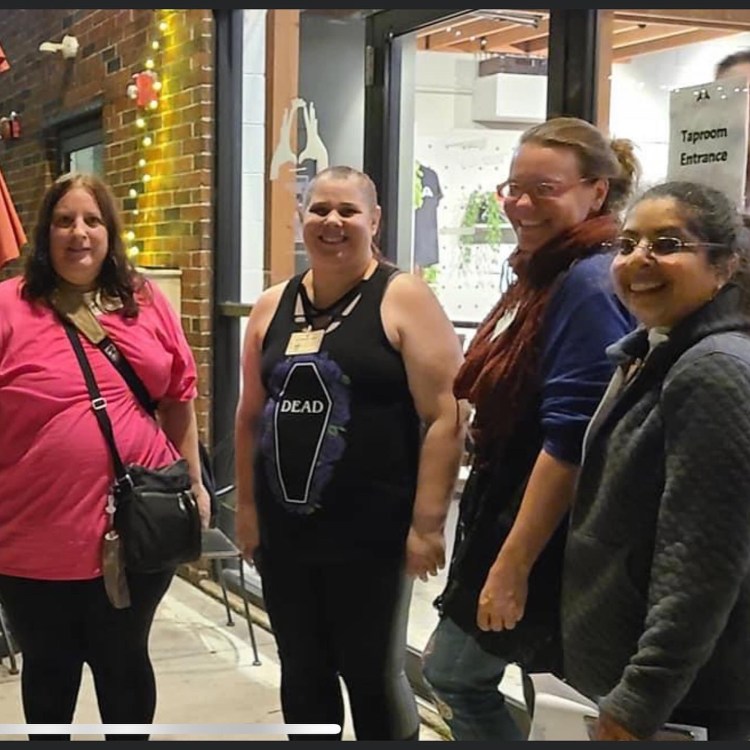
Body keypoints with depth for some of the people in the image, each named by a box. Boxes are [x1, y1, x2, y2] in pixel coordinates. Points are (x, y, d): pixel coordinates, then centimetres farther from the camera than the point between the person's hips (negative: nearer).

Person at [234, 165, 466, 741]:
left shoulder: (403, 299, -8)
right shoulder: (273, 306, 9)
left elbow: (445, 417, -13)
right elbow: (251, 416, 15)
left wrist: (427, 524, -15)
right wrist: (247, 507, 12)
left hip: (372, 533, -5)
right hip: (284, 530, 5)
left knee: (374, 676, 6)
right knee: (302, 673, 15)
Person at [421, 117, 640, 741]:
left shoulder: (590, 285, -20)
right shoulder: (548, 277, 10)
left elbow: (571, 440, -25)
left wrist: (513, 563, -23)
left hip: (546, 541, -10)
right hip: (508, 518, 10)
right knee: (453, 674, 19)